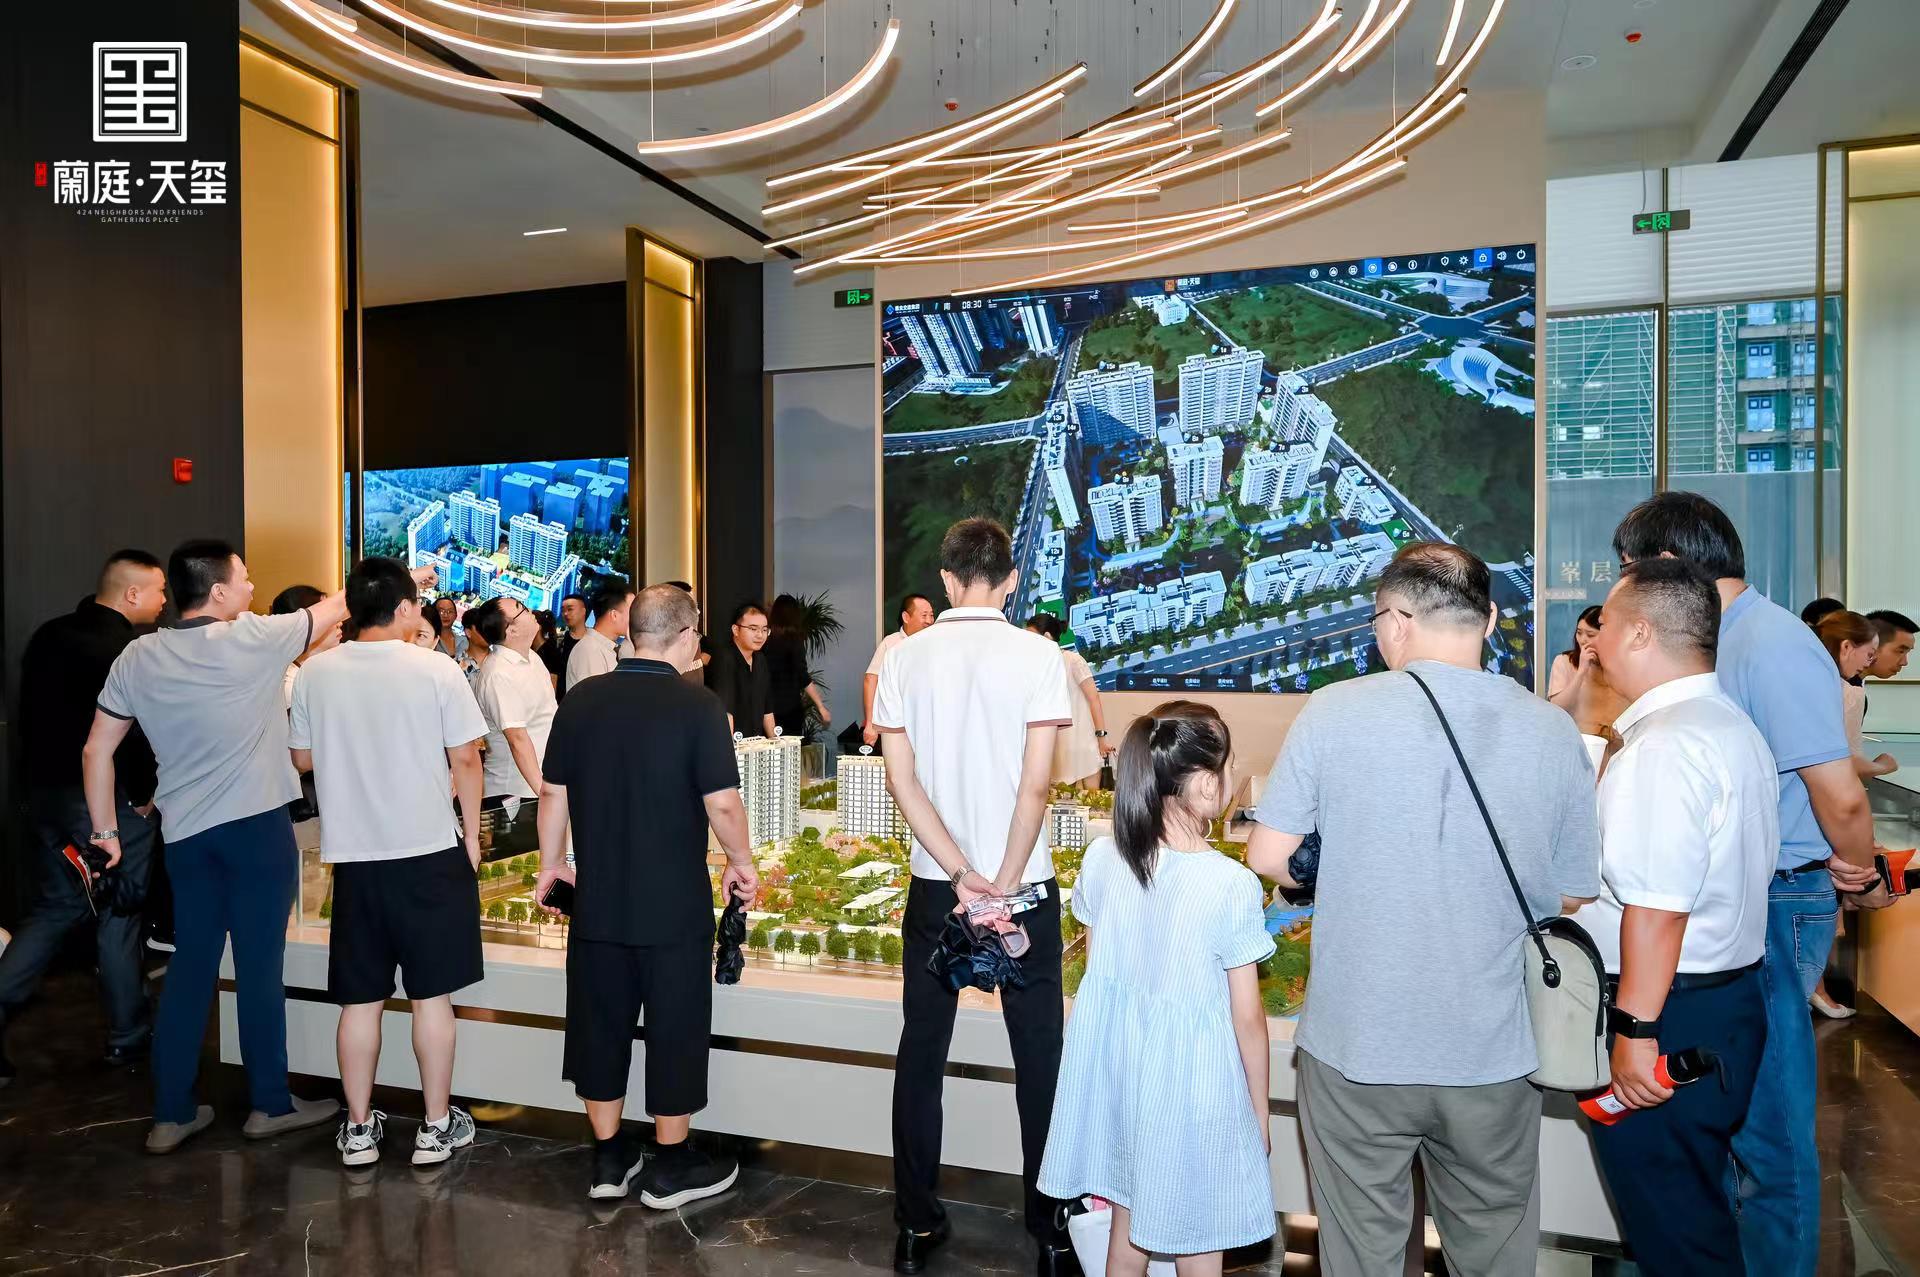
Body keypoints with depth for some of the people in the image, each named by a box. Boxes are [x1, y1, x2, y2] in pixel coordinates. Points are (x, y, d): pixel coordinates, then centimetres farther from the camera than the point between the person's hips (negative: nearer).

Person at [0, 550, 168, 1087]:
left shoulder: (48, 637, 7)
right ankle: (127, 1038, 18)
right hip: (110, 803, -7)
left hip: (46, 794, 7)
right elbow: (134, 734, -24)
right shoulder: (127, 653, -20)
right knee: (118, 917, 5)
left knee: (53, 909, 19)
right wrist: (144, 794, -10)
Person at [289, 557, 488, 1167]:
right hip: (430, 851, -3)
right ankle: (437, 1127, 18)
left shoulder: (316, 672, -1)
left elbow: (303, 758, 10)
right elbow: (466, 759, -8)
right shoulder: (435, 671, -10)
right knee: (432, 995, 8)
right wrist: (471, 834, 4)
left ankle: (359, 1129, 23)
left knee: (360, 1000, 12)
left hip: (353, 855, 3)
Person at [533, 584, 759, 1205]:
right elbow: (722, 805, -17)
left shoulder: (581, 700, 0)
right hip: (675, 907, -4)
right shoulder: (697, 705, -14)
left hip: (598, 902, 4)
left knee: (600, 1025, 16)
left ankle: (608, 1160, 28)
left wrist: (551, 862, 19)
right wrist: (741, 863, 0)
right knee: (674, 1030, 10)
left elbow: (552, 792, 5)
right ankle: (672, 1166, 22)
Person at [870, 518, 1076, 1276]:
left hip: (935, 886, 2)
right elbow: (1035, 786, -14)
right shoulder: (1036, 654, -8)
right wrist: (1003, 885, -9)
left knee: (921, 1054, 14)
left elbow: (901, 779, -5)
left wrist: (962, 877, -8)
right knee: (1039, 1060, 10)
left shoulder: (905, 657, 0)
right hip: (1024, 886, -2)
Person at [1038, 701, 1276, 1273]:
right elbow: (1247, 1018, -13)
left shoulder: (1101, 860, -8)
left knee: (1127, 1229, 23)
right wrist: (1260, 1112, 1)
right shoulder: (1233, 886, -21)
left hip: (1116, 1067, 5)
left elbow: (1095, 962, 4)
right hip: (1192, 1083, -4)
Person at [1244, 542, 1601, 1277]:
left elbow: (1267, 858, -9)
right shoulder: (1553, 732, -6)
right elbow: (1573, 894, 3)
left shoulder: (1335, 711, -13)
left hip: (1355, 1050, -2)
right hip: (1493, 1055, 2)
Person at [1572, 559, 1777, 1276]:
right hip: (1732, 995, 10)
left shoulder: (1665, 746, -21)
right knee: (1695, 1206, 22)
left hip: (1668, 1017, -10)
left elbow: (1657, 905, -25)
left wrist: (1636, 1028, -21)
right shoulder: (1733, 726, 12)